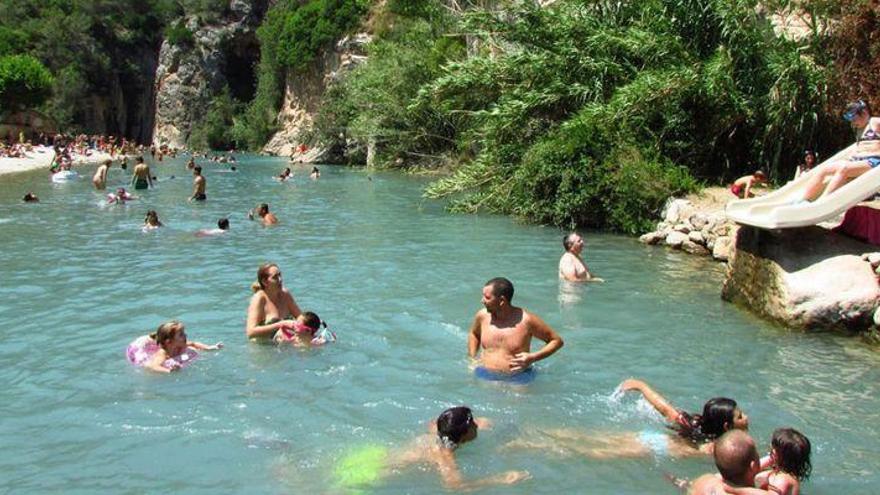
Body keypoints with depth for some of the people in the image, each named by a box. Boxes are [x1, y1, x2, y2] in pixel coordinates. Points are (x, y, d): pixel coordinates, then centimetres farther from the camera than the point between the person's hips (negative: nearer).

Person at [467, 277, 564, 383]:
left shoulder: (527, 320, -12)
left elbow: (557, 341, -3)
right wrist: (472, 358, 11)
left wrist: (533, 358, -14)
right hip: (485, 378, 2)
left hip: (517, 380, -2)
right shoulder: (482, 316, 0)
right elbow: (474, 334, 25)